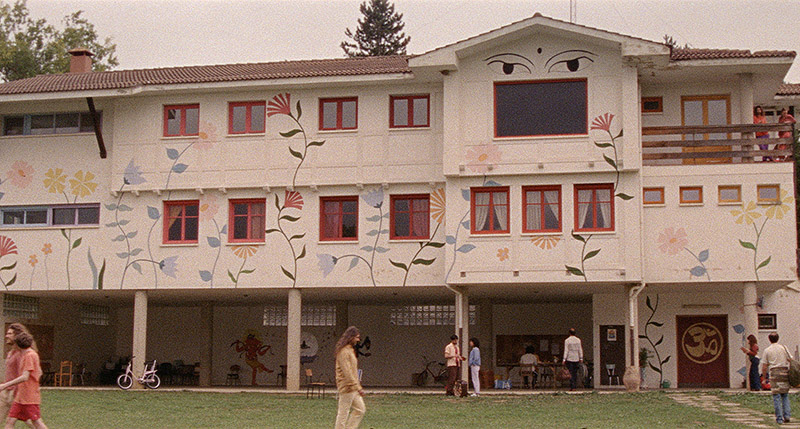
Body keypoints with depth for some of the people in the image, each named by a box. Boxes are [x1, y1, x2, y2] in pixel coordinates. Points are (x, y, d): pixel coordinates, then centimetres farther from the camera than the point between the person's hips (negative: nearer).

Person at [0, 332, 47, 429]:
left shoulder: (30, 355, -14)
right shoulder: (26, 355, 16)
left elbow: (25, 377, -21)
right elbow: (39, 373, 25)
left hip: (30, 398, -9)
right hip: (20, 397, 9)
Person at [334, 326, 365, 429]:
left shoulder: (350, 350, 16)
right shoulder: (343, 351, -17)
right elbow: (347, 372, -22)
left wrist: (358, 385, 21)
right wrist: (358, 387, -23)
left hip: (353, 387, 10)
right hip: (347, 387, -10)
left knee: (361, 409, 11)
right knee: (344, 413, -3)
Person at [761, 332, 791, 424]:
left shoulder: (767, 350, 3)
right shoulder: (783, 348, 7)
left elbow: (764, 367, 2)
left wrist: (764, 378, 12)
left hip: (774, 373, -2)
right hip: (785, 371, 2)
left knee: (776, 396, 0)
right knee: (785, 394, 13)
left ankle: (779, 418, -2)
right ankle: (787, 415, 2)